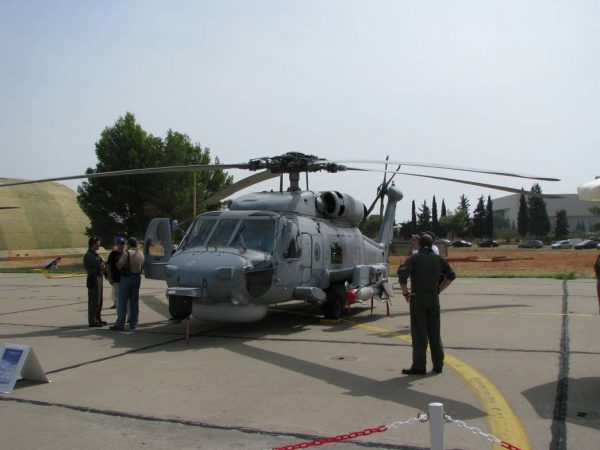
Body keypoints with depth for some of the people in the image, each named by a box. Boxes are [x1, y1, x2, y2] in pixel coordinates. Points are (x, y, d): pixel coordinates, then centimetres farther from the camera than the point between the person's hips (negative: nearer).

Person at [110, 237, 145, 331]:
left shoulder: (126, 253, -12)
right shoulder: (141, 254, 9)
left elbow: (119, 265, -13)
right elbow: (142, 267, 10)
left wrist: (117, 262, 7)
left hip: (126, 277, -6)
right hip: (137, 278, 6)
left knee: (122, 301, -1)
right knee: (134, 301, 10)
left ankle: (120, 324, -2)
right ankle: (133, 324, 12)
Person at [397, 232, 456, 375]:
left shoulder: (414, 259, -6)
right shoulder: (438, 259, 7)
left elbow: (402, 273, -21)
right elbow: (451, 275, 11)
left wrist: (405, 292, -10)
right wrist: (439, 289, 13)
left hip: (418, 299, -4)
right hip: (434, 299, 4)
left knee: (419, 333, 0)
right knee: (435, 332, 12)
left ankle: (419, 366, 2)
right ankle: (438, 365, 17)